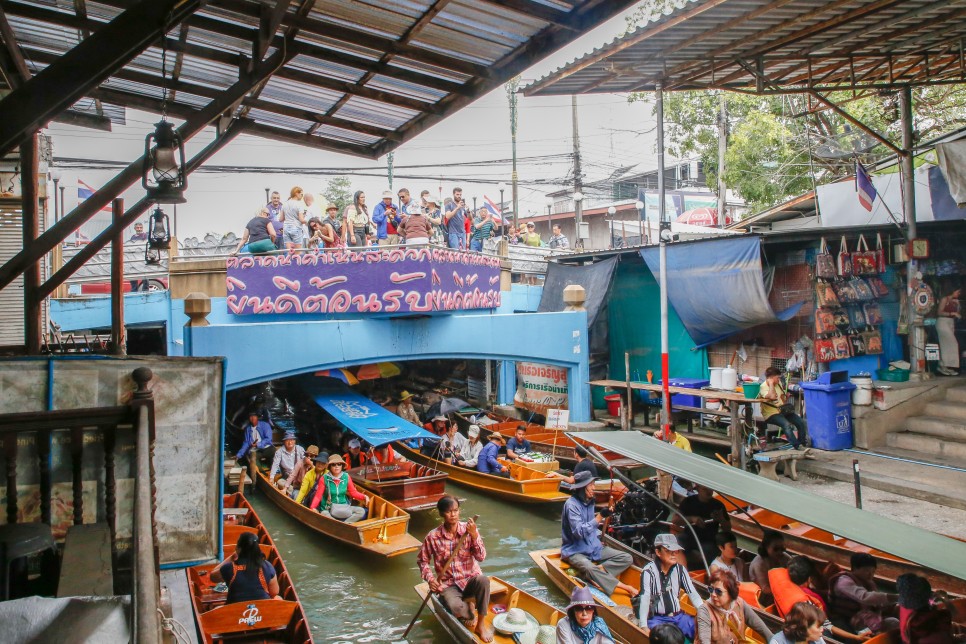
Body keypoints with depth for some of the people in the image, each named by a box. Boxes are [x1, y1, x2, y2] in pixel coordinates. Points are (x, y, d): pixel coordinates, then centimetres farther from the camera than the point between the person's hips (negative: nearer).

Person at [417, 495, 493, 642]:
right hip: (448, 584, -1)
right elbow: (422, 560, 5)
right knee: (455, 607, -35)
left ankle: (481, 624, -14)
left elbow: (481, 557, -14)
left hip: (470, 579, 1)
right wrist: (430, 578, -10)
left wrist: (474, 536, -27)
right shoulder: (433, 536, -9)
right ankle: (468, 606, 5)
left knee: (483, 580, -35)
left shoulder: (469, 529, -7)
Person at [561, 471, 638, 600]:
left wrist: (597, 539, 8)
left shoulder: (589, 501, 8)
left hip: (593, 547, 8)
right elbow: (580, 532, -27)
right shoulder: (572, 504, -17)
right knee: (589, 568, -39)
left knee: (627, 559, -5)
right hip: (575, 551, -8)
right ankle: (625, 587, -31)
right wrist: (600, 516, -30)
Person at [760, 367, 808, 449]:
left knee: (801, 422, -8)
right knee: (786, 424, -32)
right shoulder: (763, 387, -13)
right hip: (771, 414, -8)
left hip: (783, 410, 8)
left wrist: (786, 396, 5)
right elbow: (772, 397, -33)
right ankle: (797, 446, -32)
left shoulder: (779, 384, 12)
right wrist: (771, 383, -22)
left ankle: (802, 444, 3)